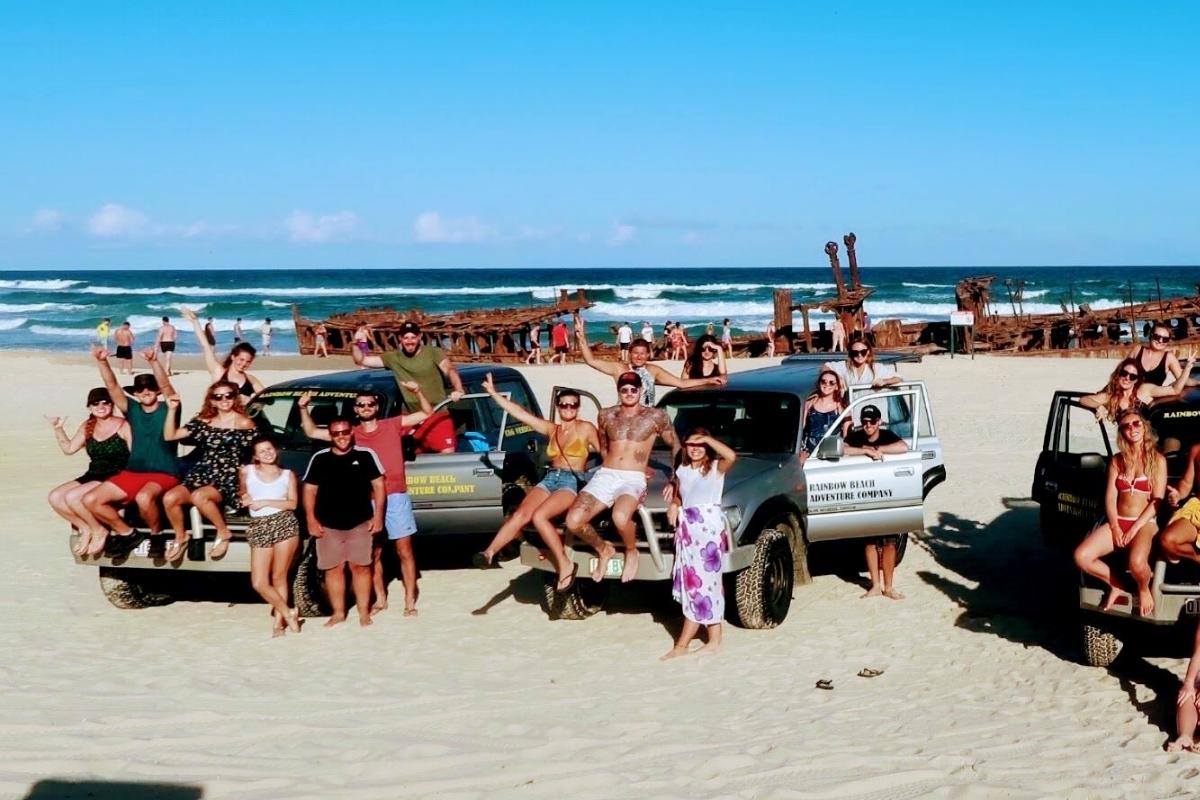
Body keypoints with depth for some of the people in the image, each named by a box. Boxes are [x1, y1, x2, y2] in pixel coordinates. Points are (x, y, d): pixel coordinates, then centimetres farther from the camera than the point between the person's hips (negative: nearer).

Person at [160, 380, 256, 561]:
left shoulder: (245, 423, 0)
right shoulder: (203, 421, 12)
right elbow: (169, 436, 11)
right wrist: (172, 410, 0)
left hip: (228, 479, -5)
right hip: (201, 475, 5)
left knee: (199, 496, -36)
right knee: (169, 498, -21)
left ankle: (224, 533, -12)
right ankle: (180, 538, 5)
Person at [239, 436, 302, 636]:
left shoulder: (288, 474, 8)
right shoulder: (247, 471, 11)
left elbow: (293, 503, -1)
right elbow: (241, 494, 26)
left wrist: (265, 502, -8)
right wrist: (244, 498, 4)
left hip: (284, 524, -2)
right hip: (259, 528, 2)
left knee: (279, 577, 0)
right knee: (259, 583, -4)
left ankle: (278, 622, 13)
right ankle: (288, 613, 13)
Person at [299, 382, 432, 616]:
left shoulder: (393, 425, 5)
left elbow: (427, 414, 4)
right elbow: (312, 432, 12)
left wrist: (418, 391, -12)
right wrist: (303, 409, -1)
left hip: (395, 498, -3)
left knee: (404, 551, -1)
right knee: (373, 553, 9)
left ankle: (410, 601, 3)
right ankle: (380, 599, 20)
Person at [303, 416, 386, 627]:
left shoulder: (365, 455, 0)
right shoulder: (319, 458, 4)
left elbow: (378, 485, 2)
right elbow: (309, 490, 6)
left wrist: (378, 515, -5)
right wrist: (311, 520, -2)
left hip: (360, 523, -1)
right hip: (328, 525, 1)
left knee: (360, 567, 2)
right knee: (333, 569, 6)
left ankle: (364, 612, 11)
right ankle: (338, 613, 16)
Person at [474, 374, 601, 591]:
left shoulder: (586, 428, 3)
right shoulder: (551, 429, 16)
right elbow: (519, 412, 15)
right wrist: (494, 393, 13)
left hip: (573, 482, -5)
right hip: (549, 479, 5)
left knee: (539, 516, -29)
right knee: (521, 514, -21)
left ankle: (564, 564, -20)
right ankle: (489, 553, -35)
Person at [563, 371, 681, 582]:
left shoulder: (655, 416, 6)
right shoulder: (607, 415, 15)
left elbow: (676, 446, 13)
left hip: (633, 479, -4)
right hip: (604, 476, 4)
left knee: (620, 517, -39)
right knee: (574, 521, -22)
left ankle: (631, 552, -5)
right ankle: (603, 550, 8)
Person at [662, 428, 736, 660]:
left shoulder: (716, 468, -4)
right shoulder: (682, 470, 14)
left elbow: (731, 456, -24)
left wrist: (708, 439, -18)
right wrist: (674, 505, 4)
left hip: (709, 528, -6)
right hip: (687, 527, 6)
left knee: (700, 582, -6)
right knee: (705, 583, 8)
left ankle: (682, 644, -5)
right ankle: (714, 640, 13)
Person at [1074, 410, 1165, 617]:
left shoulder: (1157, 460, 0)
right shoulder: (1117, 460, 11)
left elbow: (1158, 500, -6)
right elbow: (1110, 496, 5)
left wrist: (1135, 528, -15)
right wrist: (1115, 527, -11)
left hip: (1145, 523, -4)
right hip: (1117, 522, 4)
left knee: (1136, 562, -36)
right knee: (1081, 556, -21)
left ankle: (1144, 589, 1)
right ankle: (1117, 585, 4)